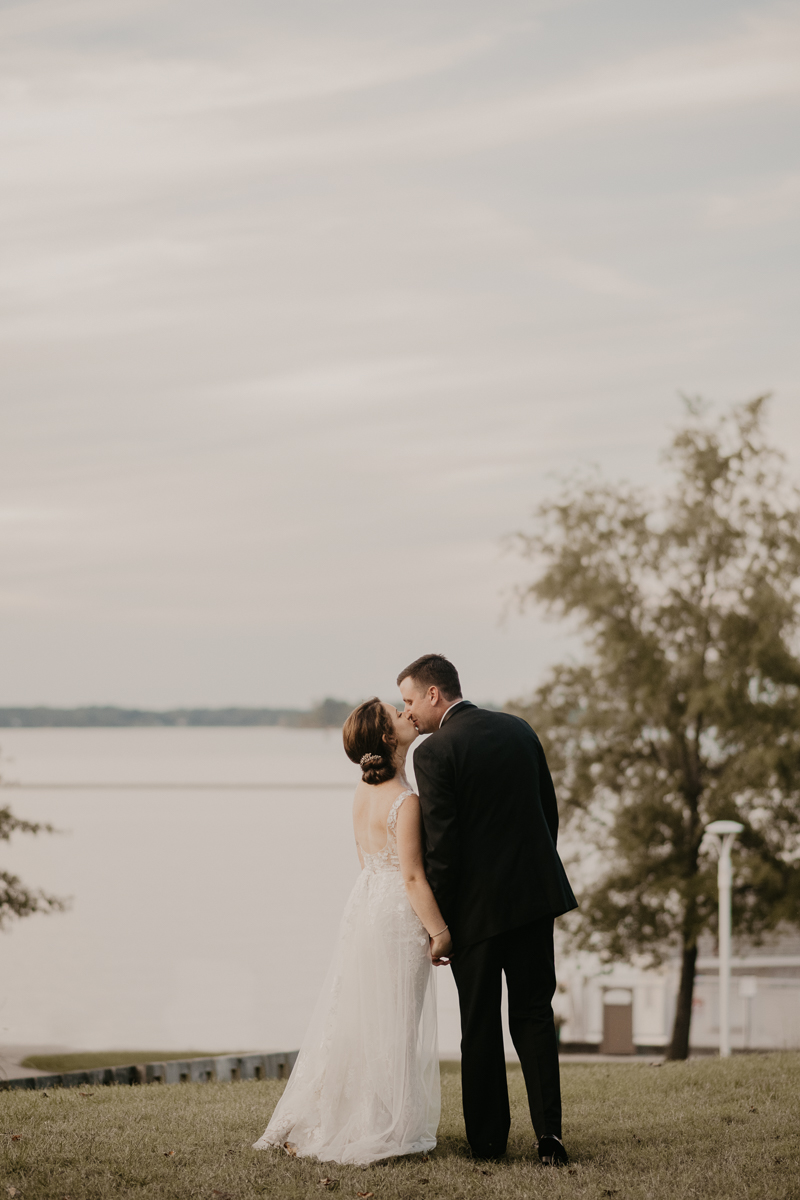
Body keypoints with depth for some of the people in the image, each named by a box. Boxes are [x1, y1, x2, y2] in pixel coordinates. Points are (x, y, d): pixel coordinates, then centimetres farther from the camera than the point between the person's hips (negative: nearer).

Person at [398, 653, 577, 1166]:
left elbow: (442, 843, -14)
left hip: (477, 903, -5)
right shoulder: (519, 729, 7)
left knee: (480, 1023, 7)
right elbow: (550, 810, 11)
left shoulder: (434, 753, -12)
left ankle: (488, 1139, 12)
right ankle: (548, 1129, -3)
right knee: (534, 1014, 9)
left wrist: (435, 920, -6)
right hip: (535, 892, 5)